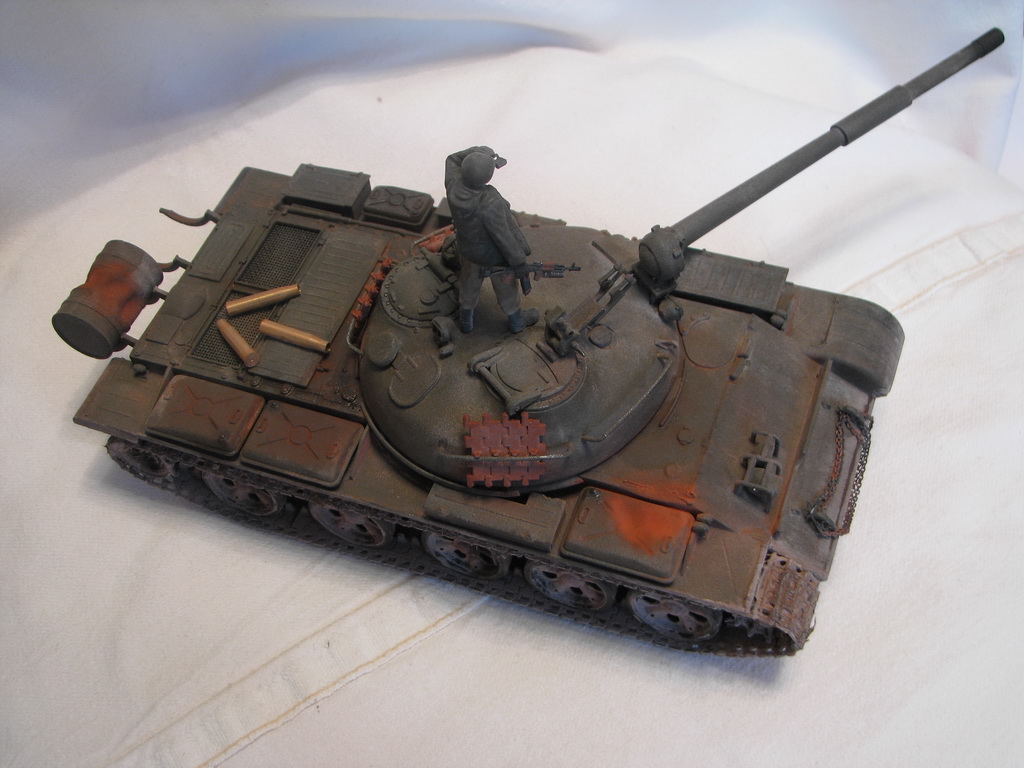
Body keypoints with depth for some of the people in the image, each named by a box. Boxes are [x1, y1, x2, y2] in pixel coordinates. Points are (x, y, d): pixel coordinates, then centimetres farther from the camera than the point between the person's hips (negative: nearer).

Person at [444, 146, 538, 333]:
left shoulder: (454, 186, -27)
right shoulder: (490, 204, -42)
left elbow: (452, 160, -3)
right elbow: (504, 237, -30)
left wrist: (475, 151, -18)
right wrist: (519, 262, -17)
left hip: (468, 250, 5)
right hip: (494, 255, -4)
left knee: (469, 283, 30)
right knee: (505, 285, 24)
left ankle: (465, 320, 53)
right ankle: (516, 320, 50)